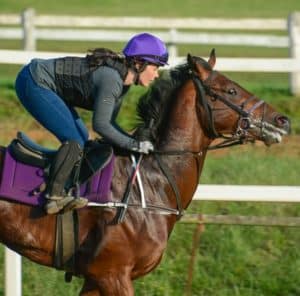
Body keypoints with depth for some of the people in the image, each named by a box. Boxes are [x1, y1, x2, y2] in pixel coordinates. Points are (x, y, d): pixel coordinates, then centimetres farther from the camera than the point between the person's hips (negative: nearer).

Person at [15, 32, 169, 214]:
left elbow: (109, 122, 11)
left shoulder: (121, 79, 4)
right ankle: (54, 197, -17)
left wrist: (135, 142, 0)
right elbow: (100, 124, -26)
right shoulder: (111, 78, -26)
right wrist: (133, 145, -20)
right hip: (34, 83, -11)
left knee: (82, 138, 13)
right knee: (75, 141, -16)